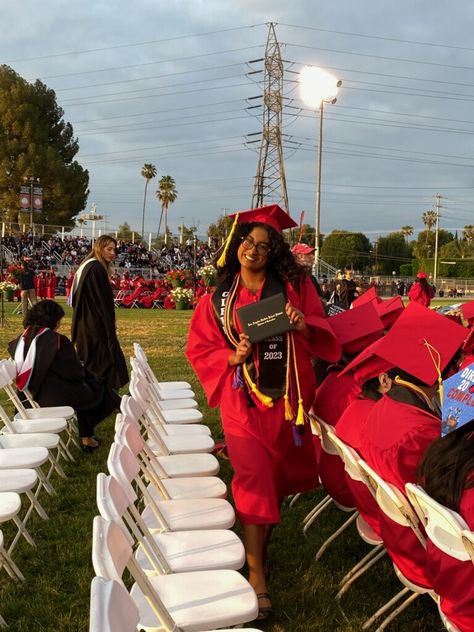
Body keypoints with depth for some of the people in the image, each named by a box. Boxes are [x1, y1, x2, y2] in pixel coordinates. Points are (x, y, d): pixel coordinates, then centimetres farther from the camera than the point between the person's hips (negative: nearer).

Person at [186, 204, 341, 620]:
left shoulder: (294, 287, 1)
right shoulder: (218, 299, 1)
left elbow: (324, 334, 0)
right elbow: (199, 349, 2)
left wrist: (305, 325, -22)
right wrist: (231, 357, -16)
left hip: (287, 398, 2)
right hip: (243, 402, -2)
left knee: (278, 477, 15)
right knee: (254, 480, -7)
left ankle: (262, 543, 39)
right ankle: (256, 573, 3)